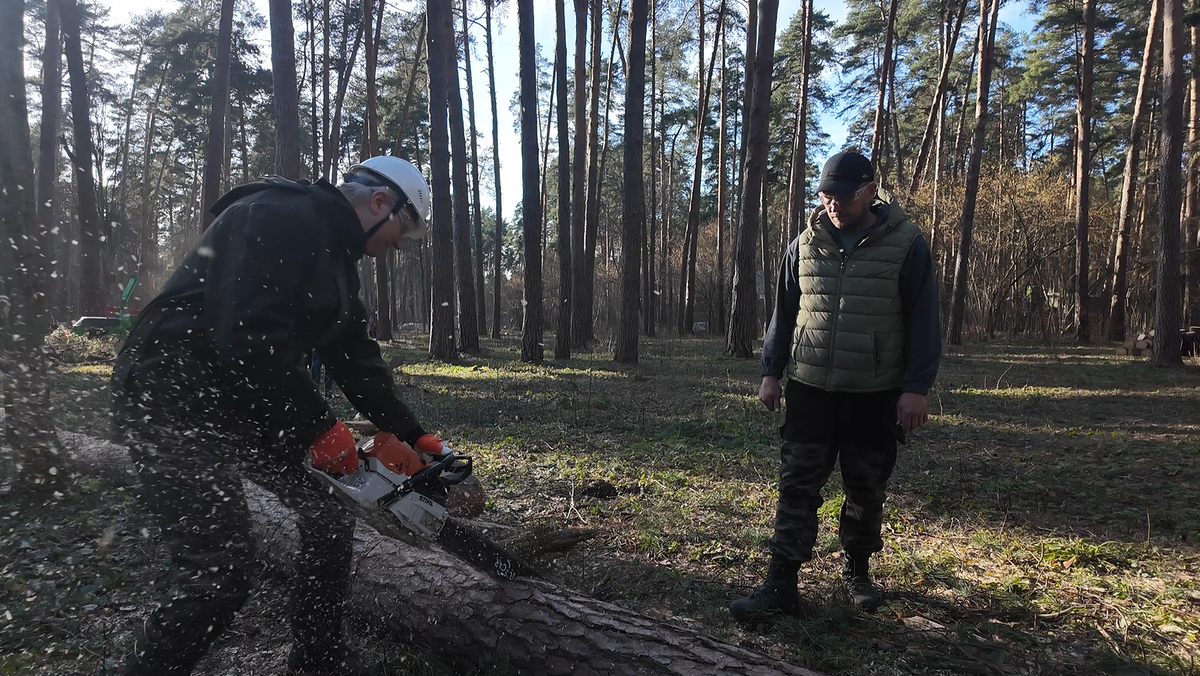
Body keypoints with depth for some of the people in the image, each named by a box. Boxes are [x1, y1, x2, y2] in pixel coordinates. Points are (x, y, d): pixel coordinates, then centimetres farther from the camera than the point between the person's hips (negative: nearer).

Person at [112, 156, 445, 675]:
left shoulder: (334, 257, 14)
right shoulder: (282, 218, -17)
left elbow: (355, 355, 17)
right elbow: (250, 339, -28)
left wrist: (412, 436, 17)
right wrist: (319, 427, -19)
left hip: (245, 409, 10)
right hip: (172, 402, -10)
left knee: (329, 519, 10)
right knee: (219, 573, -13)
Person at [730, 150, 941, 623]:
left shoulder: (906, 245, -4)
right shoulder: (806, 244, 5)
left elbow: (923, 320, -4)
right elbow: (784, 313, 10)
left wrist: (916, 388, -9)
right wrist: (772, 372, 7)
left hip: (875, 395, -1)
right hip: (810, 389, 2)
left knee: (866, 489, 12)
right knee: (797, 486, -1)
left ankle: (857, 569, 33)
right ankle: (781, 584, 4)